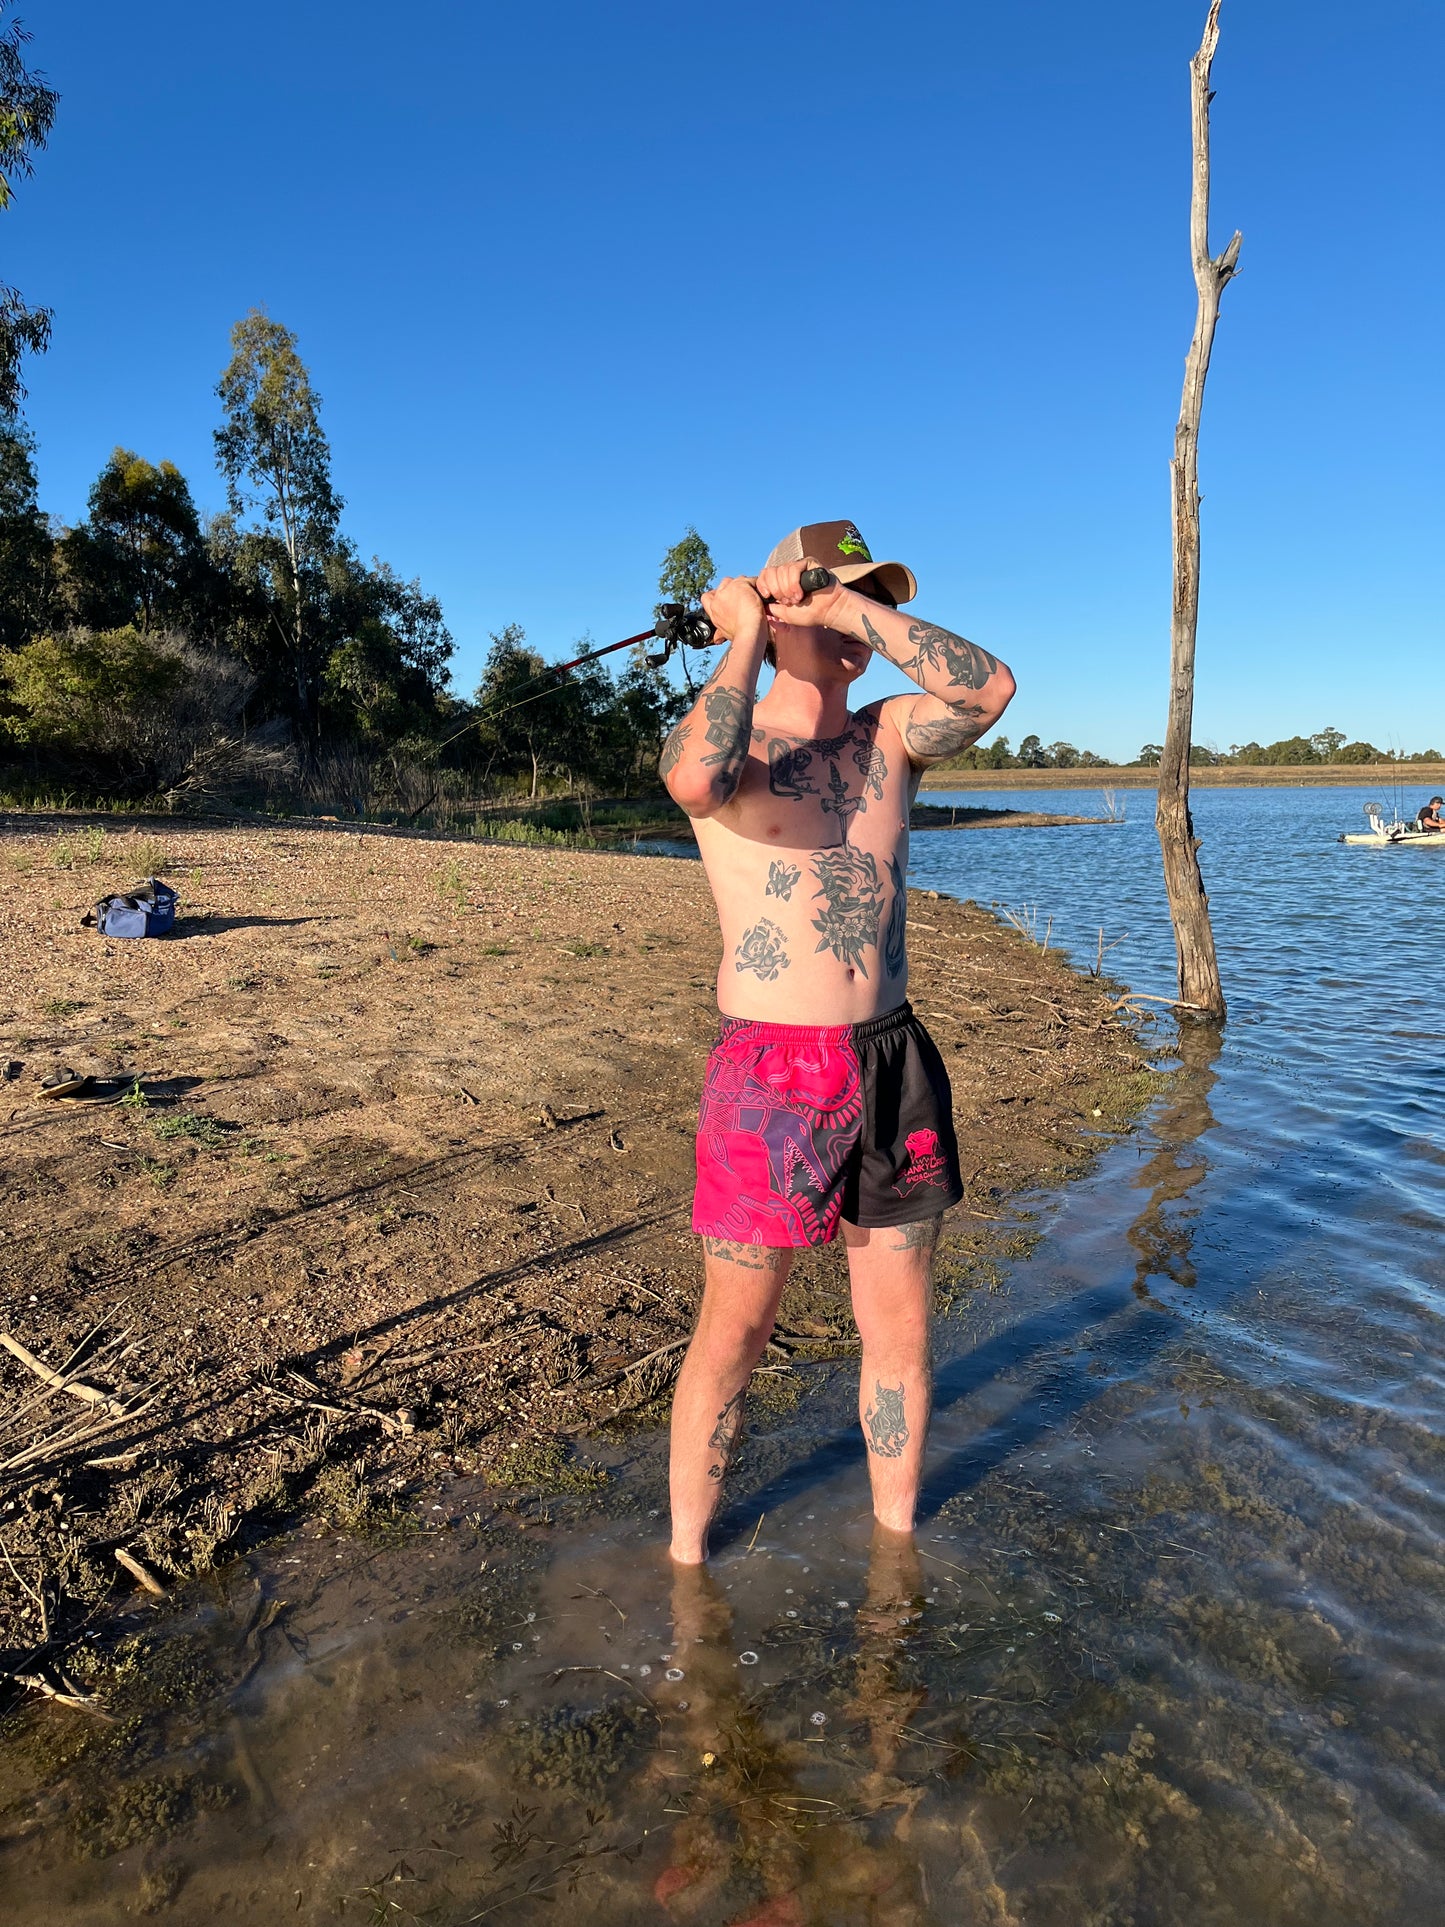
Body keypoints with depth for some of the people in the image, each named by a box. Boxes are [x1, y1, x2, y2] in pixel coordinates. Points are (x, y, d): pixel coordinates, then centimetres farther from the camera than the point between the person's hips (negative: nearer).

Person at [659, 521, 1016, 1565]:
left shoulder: (891, 735, 10)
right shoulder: (728, 741, -3)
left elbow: (990, 687, -9)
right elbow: (698, 780, -29)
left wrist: (860, 611, -11)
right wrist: (746, 637, -15)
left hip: (895, 1062, 5)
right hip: (771, 1073, -4)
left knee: (901, 1331, 15)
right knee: (734, 1333, 7)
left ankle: (897, 1536, 37)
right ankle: (687, 1553, 29)